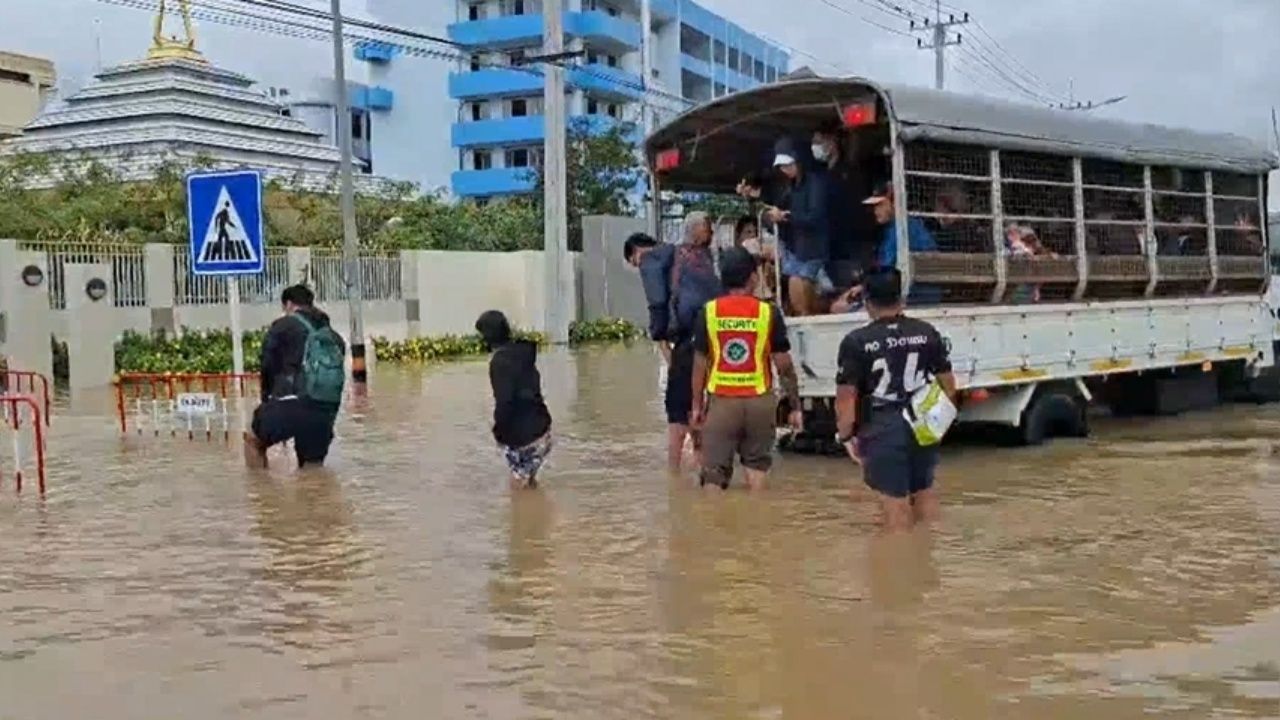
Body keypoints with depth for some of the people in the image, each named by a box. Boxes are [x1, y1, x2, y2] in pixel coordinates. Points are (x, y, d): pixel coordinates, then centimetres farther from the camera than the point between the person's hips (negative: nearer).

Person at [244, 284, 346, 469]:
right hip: (325, 412, 4)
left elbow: (268, 367, 5)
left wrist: (268, 398, 21)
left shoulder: (282, 327, 5)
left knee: (253, 440, 21)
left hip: (290, 405, -4)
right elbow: (338, 381, 16)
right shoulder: (335, 338, 19)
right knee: (313, 470, 16)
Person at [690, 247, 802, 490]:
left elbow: (700, 363, 1)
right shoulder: (768, 312, -5)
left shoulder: (708, 312, -2)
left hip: (721, 400, 0)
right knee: (756, 462, 19)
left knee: (713, 471, 3)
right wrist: (795, 406, 4)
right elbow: (784, 365, -4)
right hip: (758, 399, 0)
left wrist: (697, 404, 11)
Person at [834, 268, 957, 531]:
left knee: (894, 497, 4)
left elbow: (846, 395, -12)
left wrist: (846, 435, -2)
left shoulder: (855, 342, -11)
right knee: (924, 489, 22)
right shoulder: (927, 332, 1)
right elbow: (947, 381, 6)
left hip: (883, 429, -4)